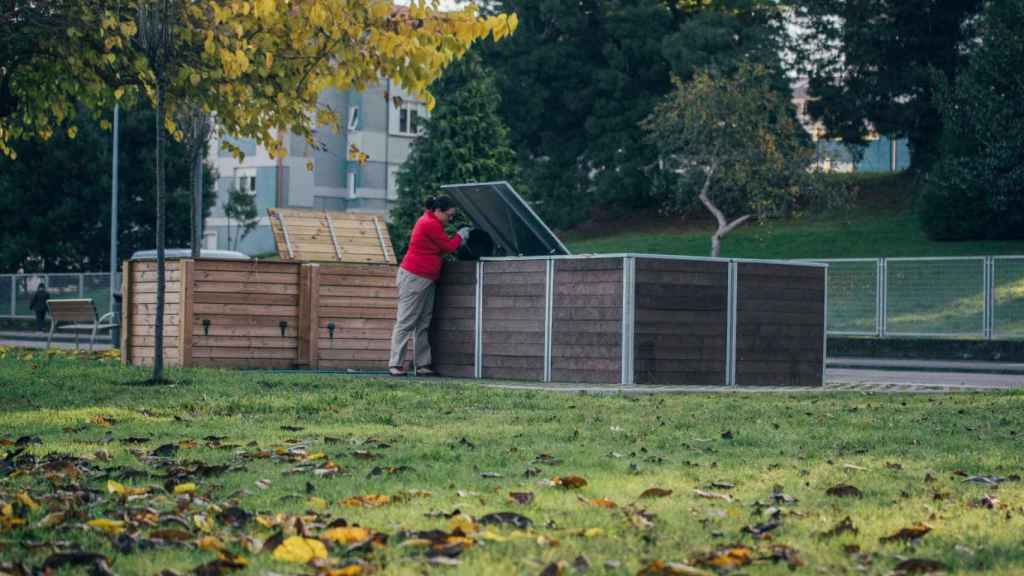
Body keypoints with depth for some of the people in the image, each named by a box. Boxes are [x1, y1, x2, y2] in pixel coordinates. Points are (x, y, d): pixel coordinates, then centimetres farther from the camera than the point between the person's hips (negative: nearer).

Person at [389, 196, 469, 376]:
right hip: (415, 278, -11)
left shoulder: (428, 221, 17)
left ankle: (423, 365, 8)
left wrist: (458, 239, 8)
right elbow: (448, 246, -9)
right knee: (406, 323, -8)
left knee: (423, 325, 8)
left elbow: (441, 248, 19)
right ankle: (396, 364, -8)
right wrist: (461, 235, 7)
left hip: (426, 280, 11)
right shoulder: (431, 224, -15)